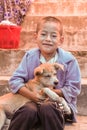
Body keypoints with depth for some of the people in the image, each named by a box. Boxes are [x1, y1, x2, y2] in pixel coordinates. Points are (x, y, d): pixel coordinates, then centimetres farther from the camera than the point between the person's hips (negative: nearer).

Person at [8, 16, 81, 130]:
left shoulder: (68, 60, -6)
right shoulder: (30, 56, 0)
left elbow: (73, 89, -5)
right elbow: (15, 80, -3)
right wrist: (31, 95, -20)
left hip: (60, 102, -1)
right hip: (34, 101, 2)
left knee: (47, 108, -35)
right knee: (28, 111, -32)